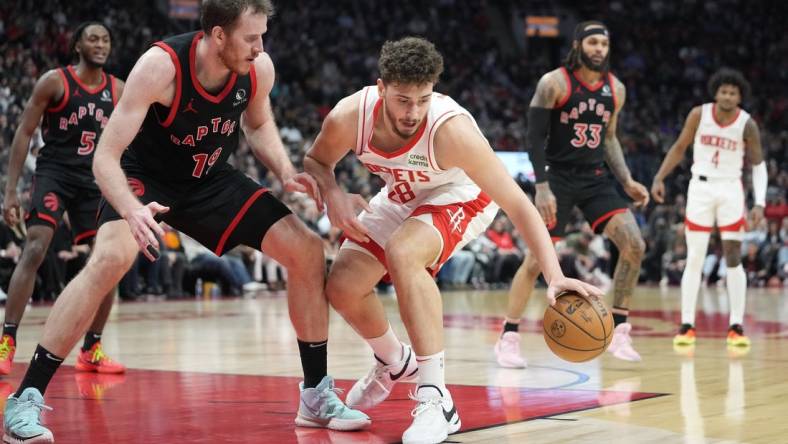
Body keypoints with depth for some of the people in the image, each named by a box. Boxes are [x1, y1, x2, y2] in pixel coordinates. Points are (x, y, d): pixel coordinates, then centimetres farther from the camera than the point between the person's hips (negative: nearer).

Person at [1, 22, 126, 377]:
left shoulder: (118, 90, 6)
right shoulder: (55, 81, -6)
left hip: (94, 180, 5)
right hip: (54, 173, -5)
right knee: (34, 250, -21)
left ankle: (91, 350, 13)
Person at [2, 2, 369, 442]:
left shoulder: (259, 68, -16)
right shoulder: (160, 66, -31)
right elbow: (106, 157, -30)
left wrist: (286, 172, -11)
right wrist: (131, 209, -49)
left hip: (212, 180, 5)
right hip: (146, 176, -5)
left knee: (308, 250, -5)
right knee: (111, 258, -33)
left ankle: (317, 397, 8)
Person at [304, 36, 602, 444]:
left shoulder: (451, 129, -38)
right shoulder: (349, 117, -28)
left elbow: (517, 203, -36)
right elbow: (315, 161, -4)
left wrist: (554, 274, -46)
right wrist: (333, 195, -27)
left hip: (458, 199, -5)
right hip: (400, 198, 5)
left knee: (402, 253, -34)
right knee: (342, 286, -4)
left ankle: (436, 400, -32)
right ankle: (394, 362, 30)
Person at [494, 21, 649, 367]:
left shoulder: (616, 89, 5)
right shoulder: (554, 83, -11)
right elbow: (535, 137, -11)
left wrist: (627, 182, 8)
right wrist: (542, 187, -19)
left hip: (596, 178, 5)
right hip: (558, 177, -5)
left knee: (634, 245, -10)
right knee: (538, 258, -6)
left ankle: (619, 331, 1)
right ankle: (508, 338, 7)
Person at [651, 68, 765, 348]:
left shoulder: (747, 124, -9)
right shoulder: (699, 114, -7)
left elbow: (758, 165, -1)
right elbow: (679, 148, 6)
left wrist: (759, 203, -10)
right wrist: (659, 178, -2)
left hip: (731, 190, 0)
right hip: (701, 187, 0)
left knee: (733, 259, -3)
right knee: (694, 259, -1)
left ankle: (736, 327, 2)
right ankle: (687, 326, 3)